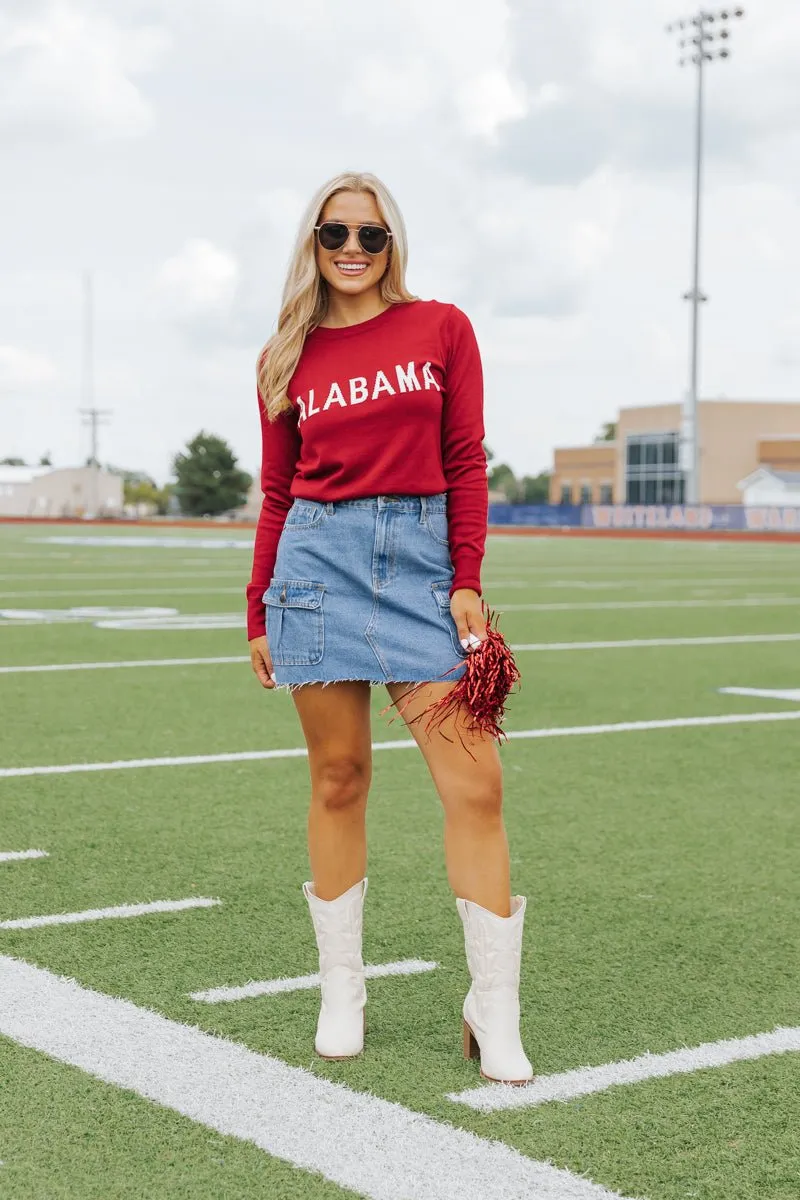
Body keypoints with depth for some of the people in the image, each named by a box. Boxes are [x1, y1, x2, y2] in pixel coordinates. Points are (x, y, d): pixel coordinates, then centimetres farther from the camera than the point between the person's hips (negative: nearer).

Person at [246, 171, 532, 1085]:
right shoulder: (288, 359, 10)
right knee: (339, 778, 4)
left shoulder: (441, 328, 7)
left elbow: (465, 463, 4)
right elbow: (277, 495, 13)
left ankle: (493, 1012, 0)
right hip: (319, 558, 1)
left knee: (474, 782, -8)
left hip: (420, 556, -1)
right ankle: (341, 993, 18)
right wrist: (259, 614, 11)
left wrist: (466, 583, -4)